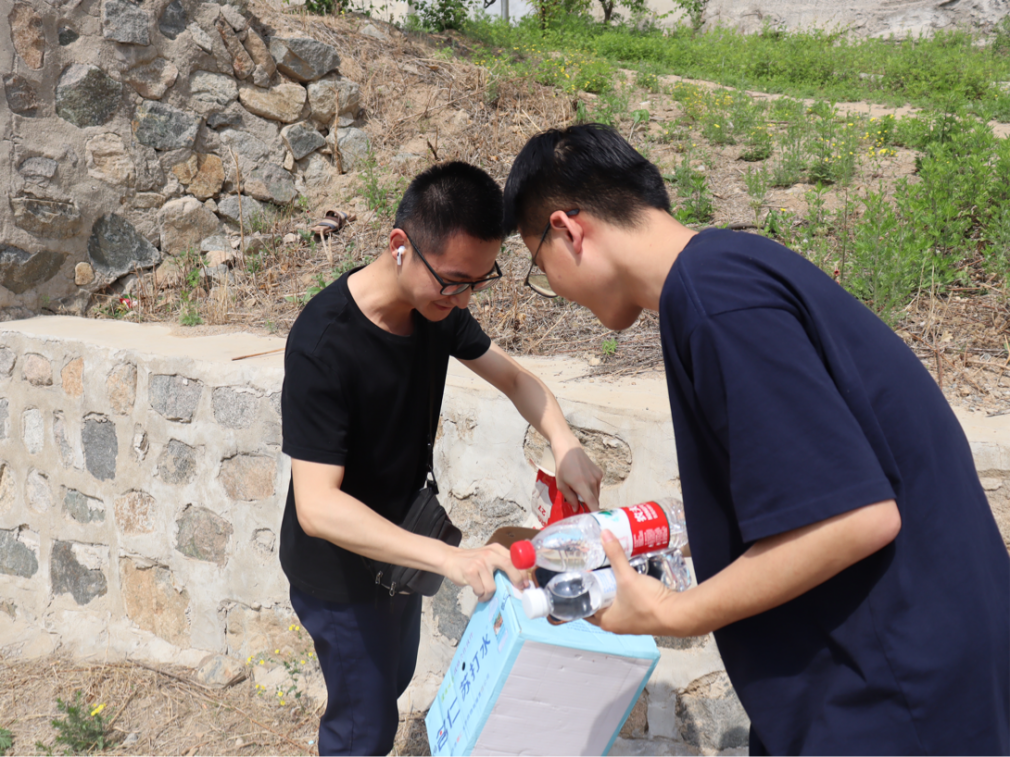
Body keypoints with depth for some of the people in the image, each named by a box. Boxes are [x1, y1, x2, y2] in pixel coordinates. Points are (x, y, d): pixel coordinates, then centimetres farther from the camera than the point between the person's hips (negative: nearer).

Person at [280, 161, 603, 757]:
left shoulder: (438, 306, -11)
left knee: (393, 681, 27)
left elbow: (514, 377, 2)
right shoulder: (322, 345, -34)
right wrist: (447, 558, -48)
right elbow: (317, 506, -38)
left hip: (399, 545, 8)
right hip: (341, 570, -7)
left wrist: (565, 443, -18)